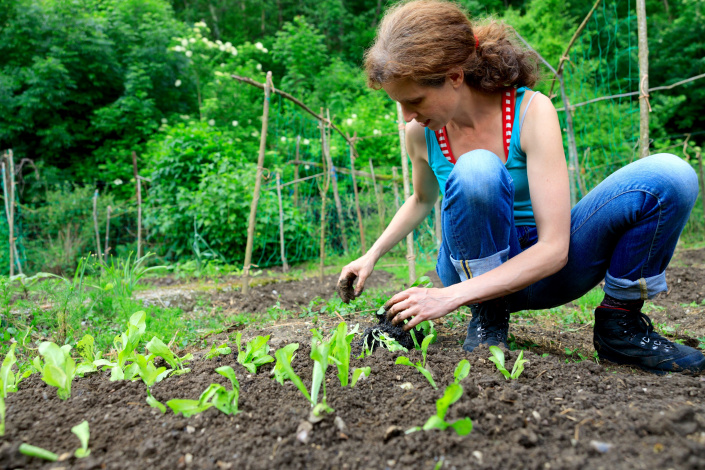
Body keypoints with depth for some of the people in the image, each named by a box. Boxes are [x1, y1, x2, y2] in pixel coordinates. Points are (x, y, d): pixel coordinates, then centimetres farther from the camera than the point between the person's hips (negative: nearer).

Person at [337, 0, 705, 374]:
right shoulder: (421, 133, -9)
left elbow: (554, 249, -25)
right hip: (476, 267, 1)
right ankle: (488, 317, -12)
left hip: (542, 267, 0)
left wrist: (450, 296, -32)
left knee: (669, 175, -22)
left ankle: (620, 323, -3)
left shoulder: (532, 111, -20)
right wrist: (372, 255, 9)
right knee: (475, 170, -34)